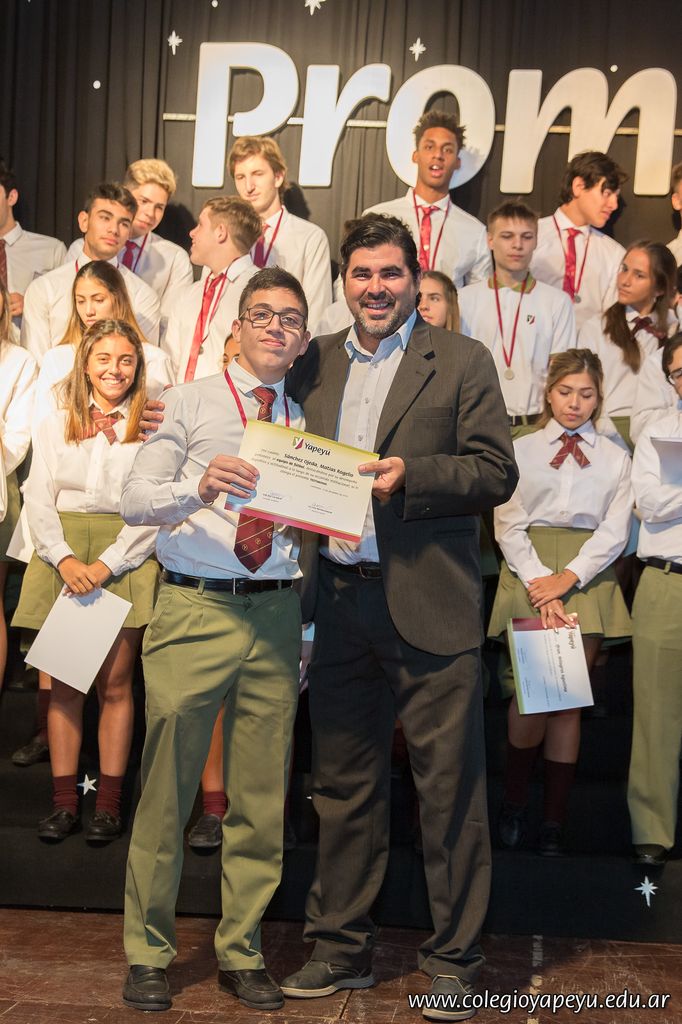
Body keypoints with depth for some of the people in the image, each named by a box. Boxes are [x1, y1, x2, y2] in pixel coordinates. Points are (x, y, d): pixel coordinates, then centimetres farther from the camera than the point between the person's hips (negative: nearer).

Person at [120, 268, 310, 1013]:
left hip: (275, 613, 3)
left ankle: (241, 953, 22)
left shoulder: (303, 422, 16)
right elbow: (133, 499, -5)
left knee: (262, 797, 8)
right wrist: (200, 487, -21)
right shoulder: (190, 402, 6)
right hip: (194, 608, -3)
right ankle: (148, 954, 17)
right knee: (166, 789, 1)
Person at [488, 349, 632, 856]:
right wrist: (538, 584, -12)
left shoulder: (615, 457, 12)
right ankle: (514, 804, 9)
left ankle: (555, 822, 7)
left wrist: (566, 579, -11)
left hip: (587, 577, 1)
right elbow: (508, 526, 3)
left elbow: (615, 530, 2)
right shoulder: (521, 449, 11)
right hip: (529, 574, -1)